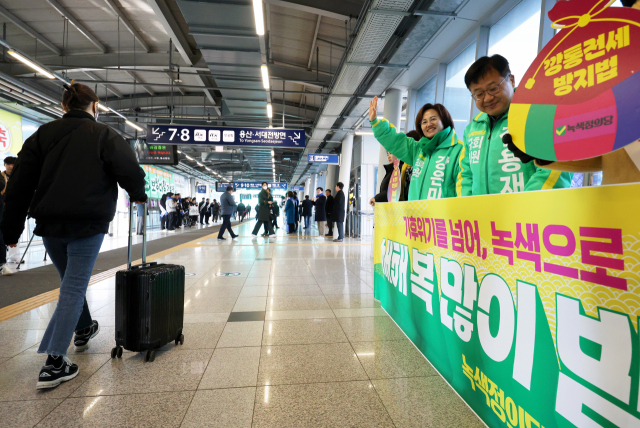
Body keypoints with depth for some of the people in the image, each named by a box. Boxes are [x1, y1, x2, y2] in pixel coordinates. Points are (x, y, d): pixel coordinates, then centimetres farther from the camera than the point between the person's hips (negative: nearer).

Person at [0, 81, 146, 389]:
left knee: (70, 281, 23)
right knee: (74, 287, 0)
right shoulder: (105, 135, -2)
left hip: (49, 225, 5)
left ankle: (83, 329, 43)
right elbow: (131, 172, -14)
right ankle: (54, 363, 1)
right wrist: (137, 195, 8)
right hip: (87, 224, -5)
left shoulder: (43, 134, 9)